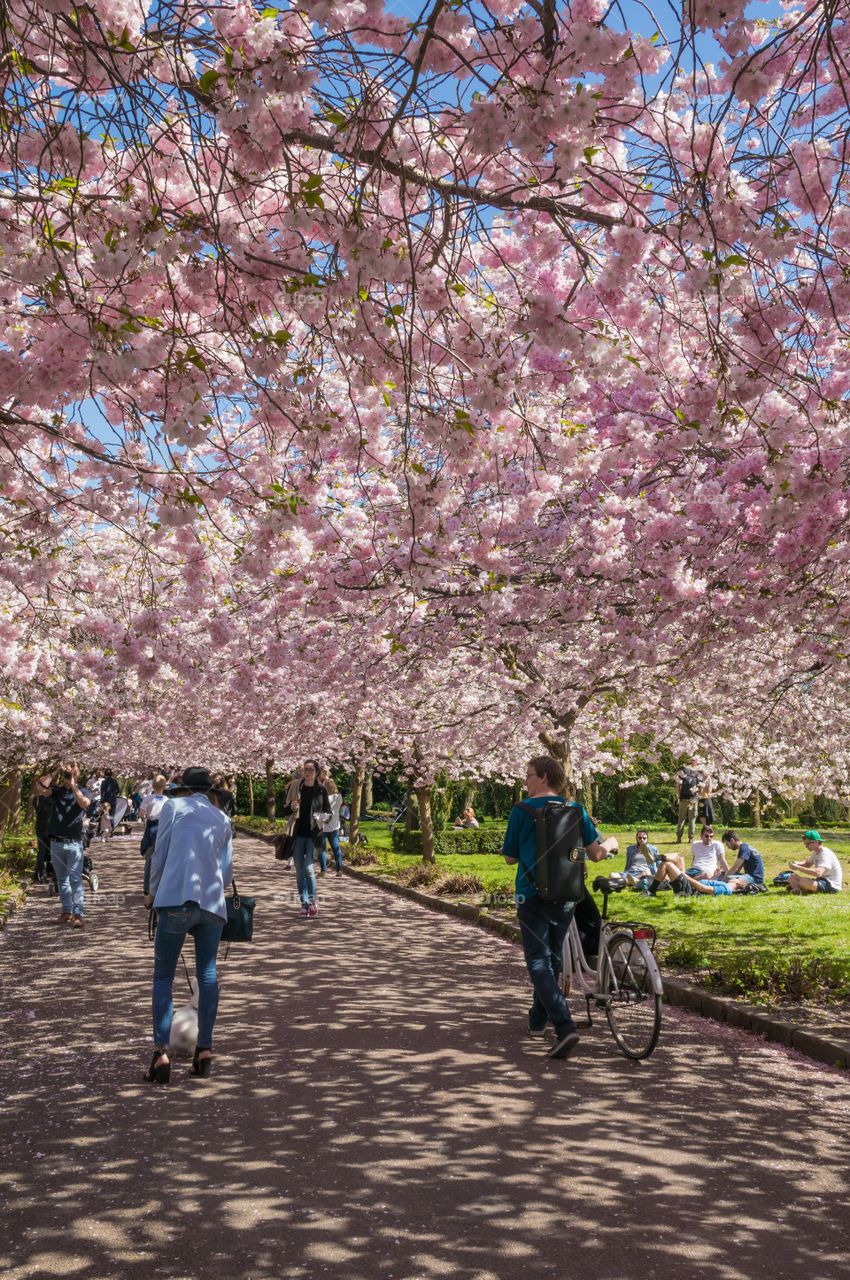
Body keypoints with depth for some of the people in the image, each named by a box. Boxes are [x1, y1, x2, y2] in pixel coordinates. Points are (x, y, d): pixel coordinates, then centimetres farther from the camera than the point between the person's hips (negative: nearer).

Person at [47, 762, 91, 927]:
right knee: (61, 879, 11)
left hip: (74, 843, -3)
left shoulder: (81, 792, 0)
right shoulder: (56, 790, 6)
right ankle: (66, 911, 19)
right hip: (56, 843, 3)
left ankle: (78, 914, -5)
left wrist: (72, 784, -21)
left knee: (75, 879, -5)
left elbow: (85, 803, -21)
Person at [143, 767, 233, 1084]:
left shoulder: (173, 806, 10)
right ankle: (204, 1049, 14)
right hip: (213, 902, 3)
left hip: (177, 899, -3)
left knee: (163, 975, 5)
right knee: (207, 973, 13)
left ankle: (161, 1050, -3)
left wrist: (153, 893, 22)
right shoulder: (223, 819, 19)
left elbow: (159, 855, 7)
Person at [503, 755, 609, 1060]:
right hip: (565, 897, 4)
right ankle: (538, 1018, 35)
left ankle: (564, 1027, -19)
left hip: (532, 897, -4)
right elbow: (595, 854, 2)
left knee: (539, 962, -2)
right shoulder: (576, 810, 1)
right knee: (552, 958, 20)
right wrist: (609, 845, 25)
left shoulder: (521, 811, -7)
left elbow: (510, 858, 1)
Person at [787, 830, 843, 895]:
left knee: (803, 881, -35)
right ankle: (796, 889, -23)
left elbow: (818, 873, -36)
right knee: (793, 878, 4)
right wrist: (796, 864, -2)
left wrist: (798, 868, -31)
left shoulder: (825, 854, -22)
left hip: (831, 885, -10)